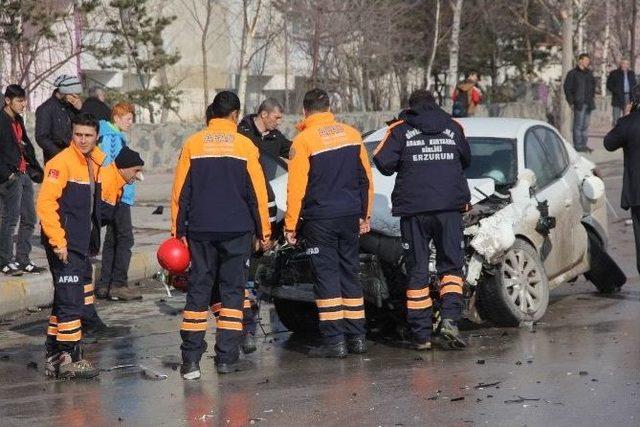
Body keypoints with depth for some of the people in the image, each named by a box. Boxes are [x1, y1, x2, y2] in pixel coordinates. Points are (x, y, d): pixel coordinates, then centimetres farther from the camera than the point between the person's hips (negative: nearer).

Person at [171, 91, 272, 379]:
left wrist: (178, 230, 10)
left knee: (198, 290, 5)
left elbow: (180, 191, 3)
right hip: (236, 230, -1)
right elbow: (257, 192, 0)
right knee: (232, 289, 6)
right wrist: (264, 232, 8)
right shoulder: (244, 145, -2)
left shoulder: (192, 144, 2)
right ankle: (227, 357, 3)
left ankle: (191, 359, -1)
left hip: (200, 230, 2)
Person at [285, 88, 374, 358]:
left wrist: (290, 225, -4)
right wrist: (365, 214, 20)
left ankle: (334, 340, -3)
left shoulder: (303, 141, -9)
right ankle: (356, 337, 14)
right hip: (350, 216, 5)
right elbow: (365, 178, 12)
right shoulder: (351, 134, 7)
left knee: (327, 276, -1)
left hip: (320, 219, -5)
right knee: (350, 273, 12)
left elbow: (296, 187, -11)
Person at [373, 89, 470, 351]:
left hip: (413, 209, -1)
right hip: (449, 206, 1)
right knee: (451, 265, 10)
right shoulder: (453, 127, 11)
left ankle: (421, 334, 3)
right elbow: (466, 160, 22)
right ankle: (450, 319, -11)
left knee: (417, 271, 4)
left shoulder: (400, 130, 2)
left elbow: (382, 162, -7)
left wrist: (404, 166, 13)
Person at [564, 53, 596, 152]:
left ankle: (583, 145, 15)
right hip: (579, 103, -7)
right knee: (578, 125, -7)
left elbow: (593, 85, 28)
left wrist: (592, 95, 16)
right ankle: (578, 145, -4)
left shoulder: (589, 73, 14)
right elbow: (567, 88, -6)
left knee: (585, 125, 10)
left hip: (588, 103, 7)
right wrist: (571, 101, -10)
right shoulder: (573, 73, -5)